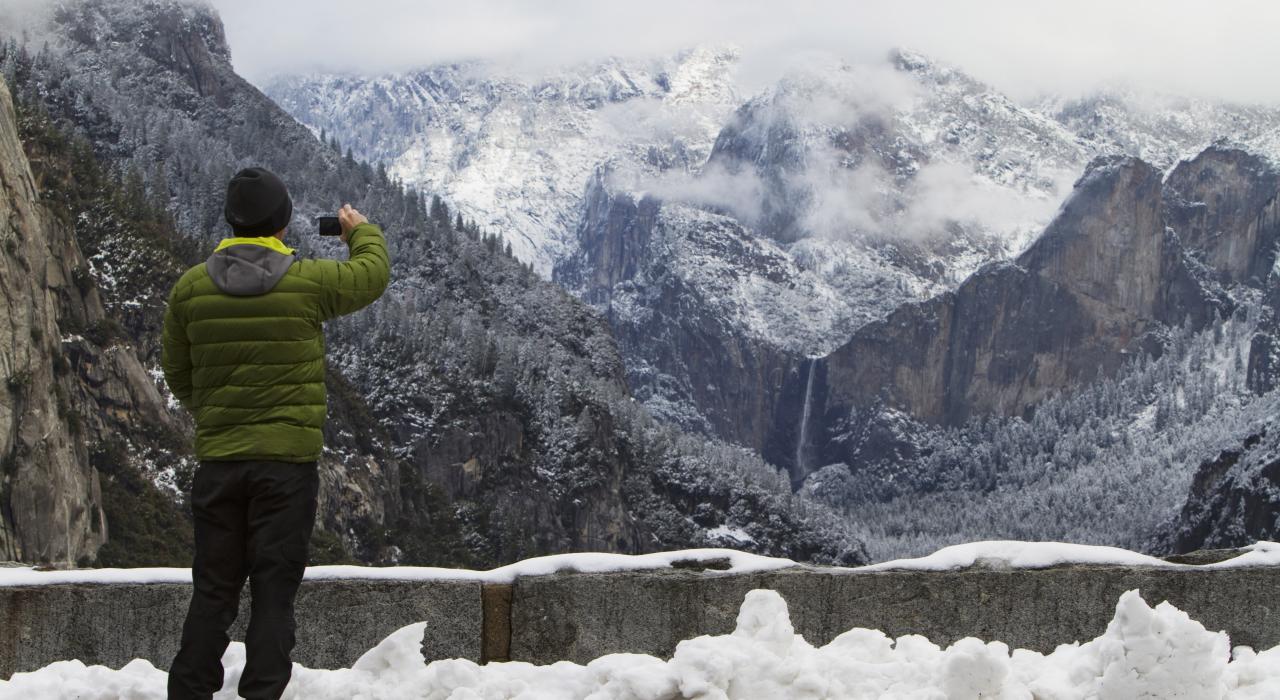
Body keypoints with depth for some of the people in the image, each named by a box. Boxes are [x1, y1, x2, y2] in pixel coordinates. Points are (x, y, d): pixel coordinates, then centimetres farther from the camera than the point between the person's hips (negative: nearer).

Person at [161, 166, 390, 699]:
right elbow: (373, 275, 12)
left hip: (218, 457, 3)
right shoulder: (308, 282, -8)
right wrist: (362, 232, 32)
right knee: (274, 590, 2)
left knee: (213, 590, 10)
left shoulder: (191, 288, -1)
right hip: (289, 458, -3)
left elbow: (177, 374, 11)